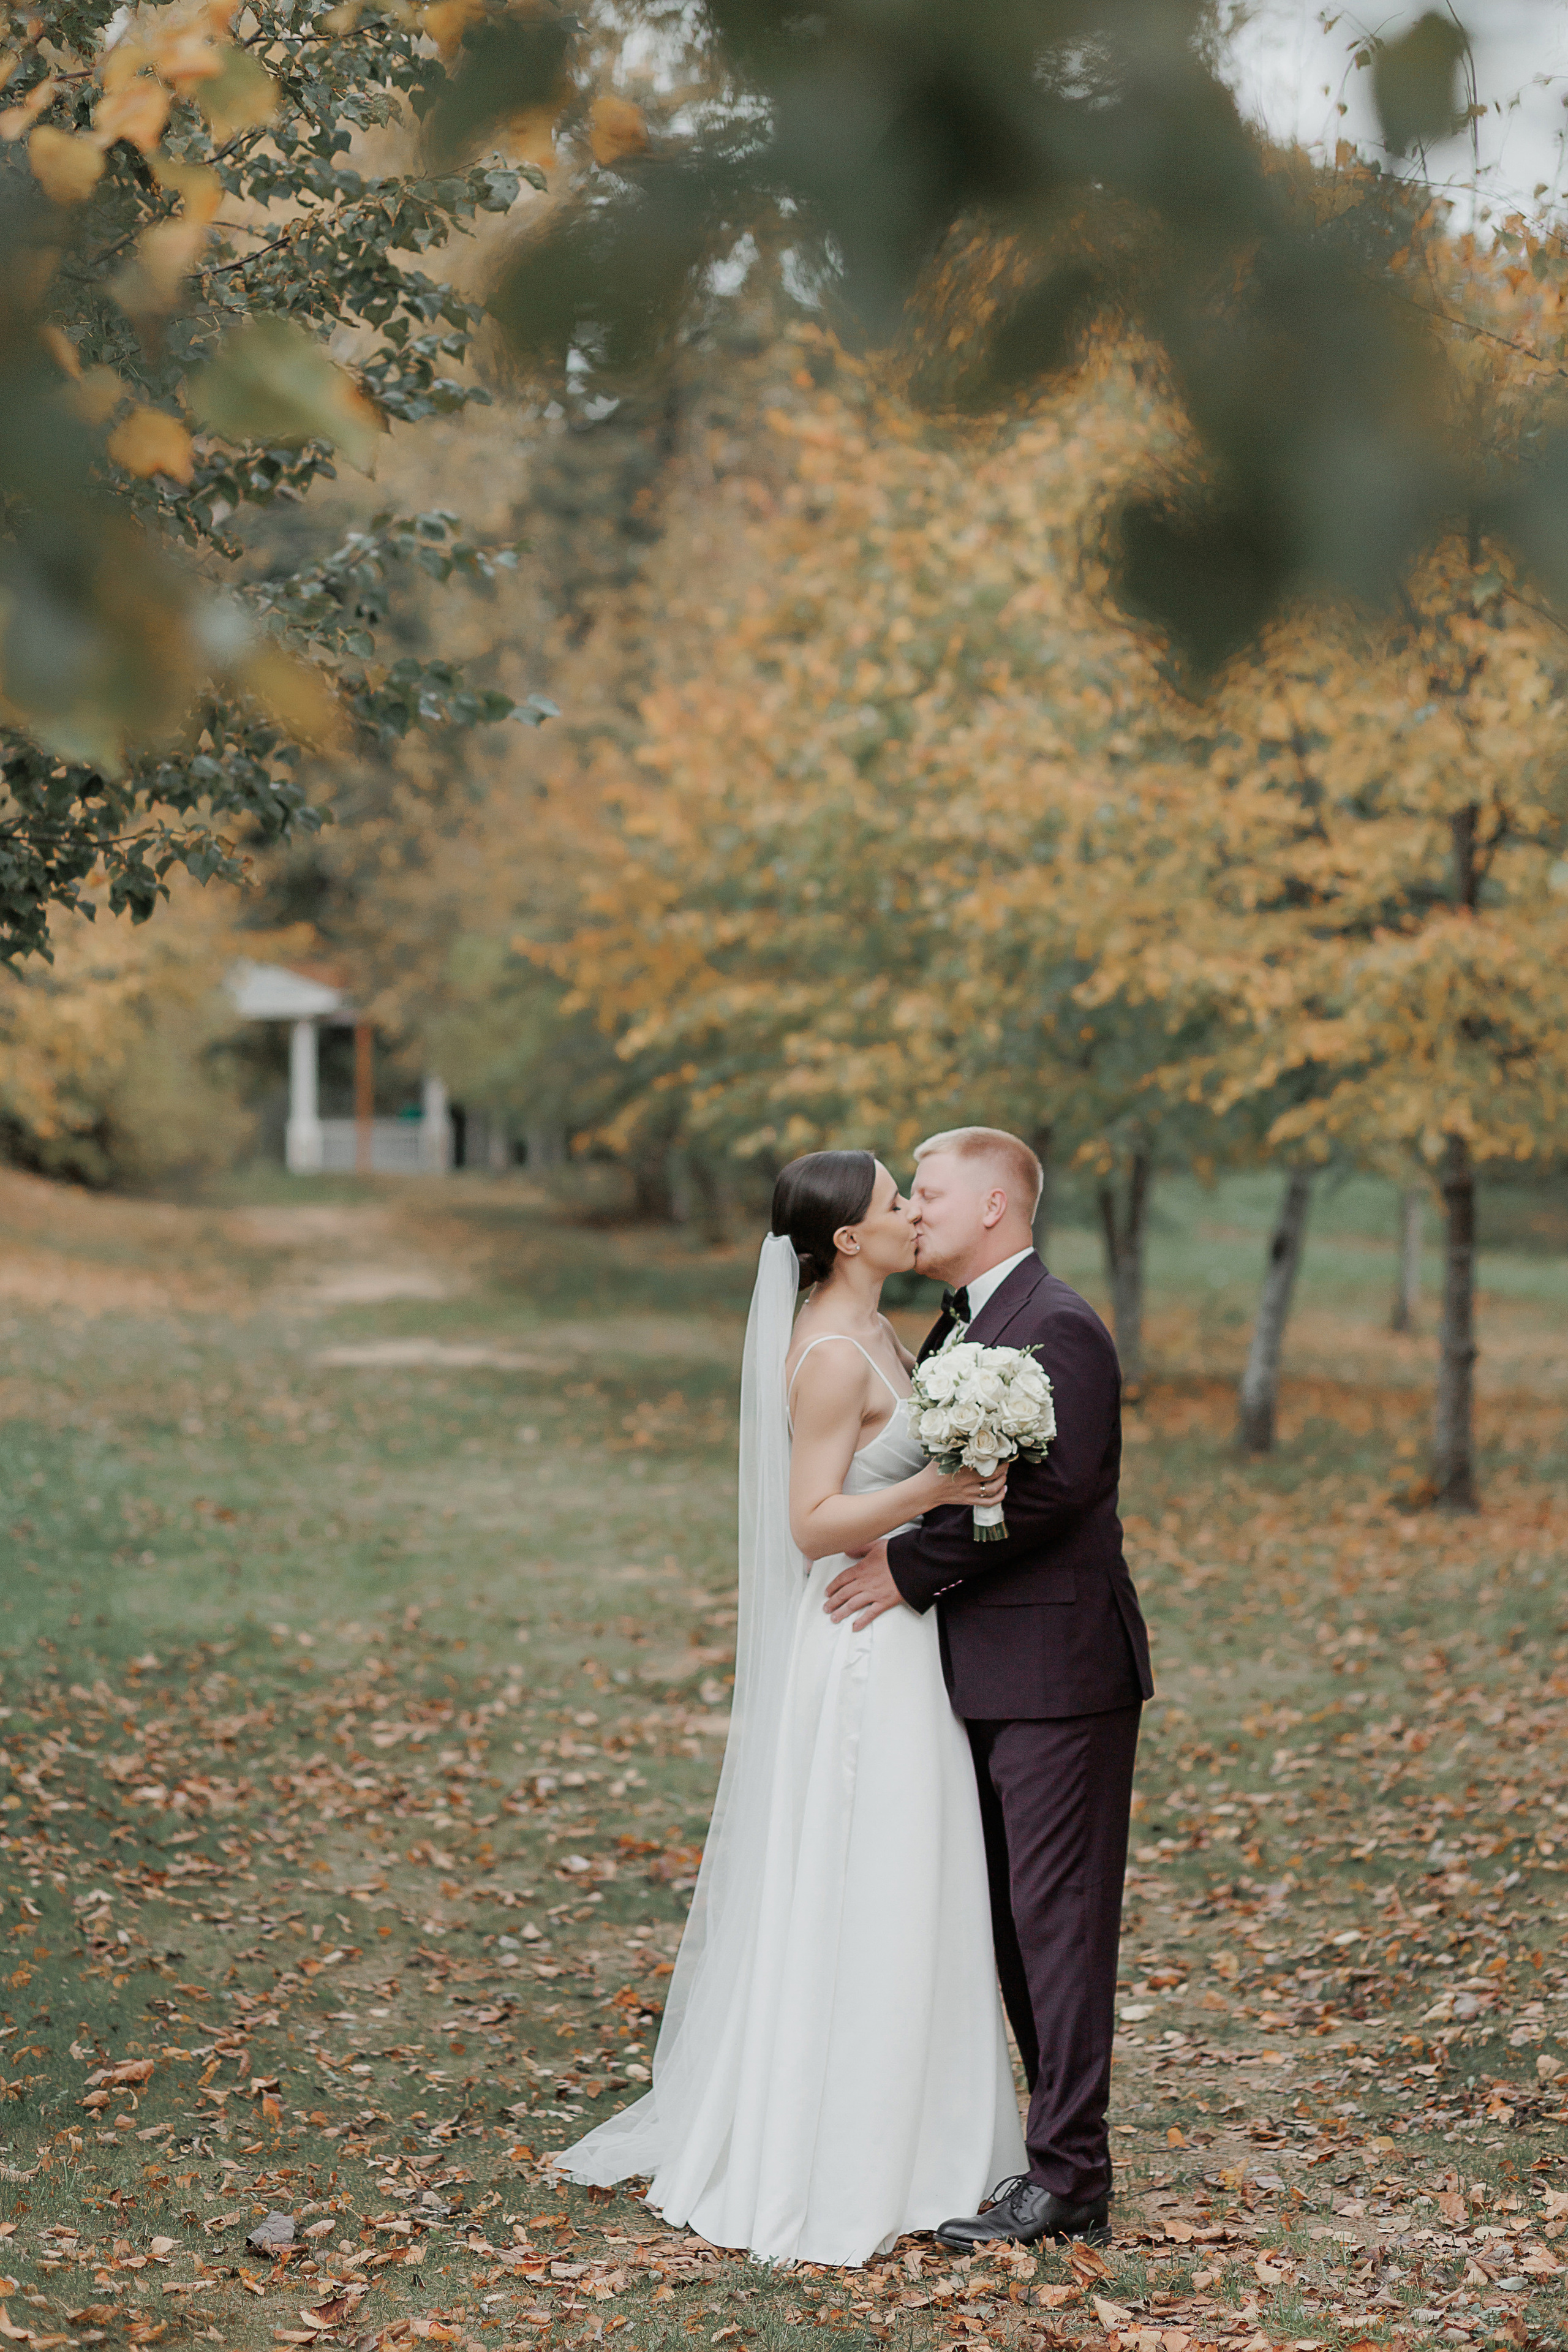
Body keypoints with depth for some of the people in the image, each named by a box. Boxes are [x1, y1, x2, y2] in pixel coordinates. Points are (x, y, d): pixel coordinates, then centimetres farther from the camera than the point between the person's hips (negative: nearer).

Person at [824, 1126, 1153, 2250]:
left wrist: (912, 1565, -17)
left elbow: (1050, 1487, -23)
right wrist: (905, 1554, 2)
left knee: (1058, 1917, -5)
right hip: (993, 1674, 10)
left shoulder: (1058, 1326, -14)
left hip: (1059, 1670, -10)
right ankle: (1066, 2149, 22)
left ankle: (1067, 2180, 1)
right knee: (1016, 1921, 13)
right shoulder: (961, 1327, 17)